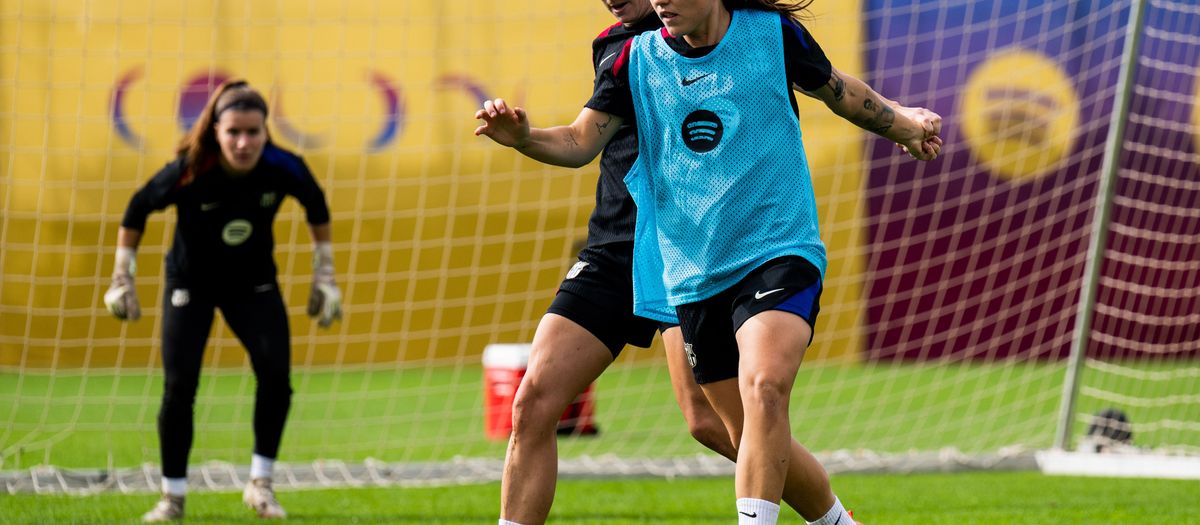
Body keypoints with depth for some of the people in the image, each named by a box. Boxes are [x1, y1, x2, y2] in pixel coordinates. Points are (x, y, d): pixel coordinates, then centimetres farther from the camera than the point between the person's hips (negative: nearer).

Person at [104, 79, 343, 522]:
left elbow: (317, 208, 0)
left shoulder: (284, 169, -23)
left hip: (254, 284, 2)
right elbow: (137, 210, -11)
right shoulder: (189, 173, -29)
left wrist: (325, 277, 3)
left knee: (276, 376, -15)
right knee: (178, 389, -8)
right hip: (190, 284, -2)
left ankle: (260, 484, 2)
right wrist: (122, 279, -7)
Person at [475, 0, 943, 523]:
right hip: (693, 276, 4)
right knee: (759, 445, 8)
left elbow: (836, 88, 15)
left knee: (764, 387, -31)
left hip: (778, 251, -4)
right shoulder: (637, 58, 2)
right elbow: (580, 141, -2)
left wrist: (900, 122, 9)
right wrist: (523, 137, -19)